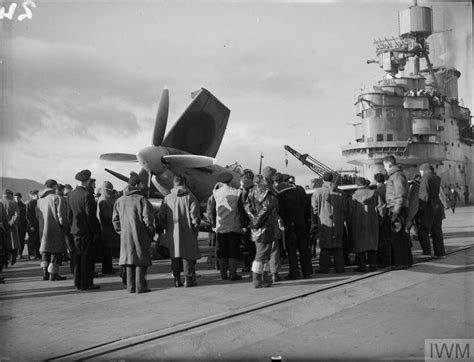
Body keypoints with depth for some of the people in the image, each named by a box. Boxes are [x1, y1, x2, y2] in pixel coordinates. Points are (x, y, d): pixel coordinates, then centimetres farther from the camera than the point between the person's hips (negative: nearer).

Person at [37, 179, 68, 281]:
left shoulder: (39, 200, 10)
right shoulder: (57, 198, -11)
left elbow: (38, 216, 13)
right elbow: (61, 216, -15)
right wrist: (65, 226, -4)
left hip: (43, 230, 6)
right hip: (56, 229, -6)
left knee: (45, 251, 15)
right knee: (56, 251, 0)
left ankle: (45, 273, 14)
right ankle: (53, 274, 0)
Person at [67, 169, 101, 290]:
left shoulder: (71, 194, 8)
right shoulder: (87, 195, -16)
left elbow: (70, 213, 13)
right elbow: (90, 215, -17)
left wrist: (73, 226, 18)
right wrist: (95, 231, -11)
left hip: (75, 230, 8)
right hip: (86, 230, -8)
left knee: (78, 256, 13)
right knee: (87, 257, -2)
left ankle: (78, 282, 20)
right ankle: (86, 283, 1)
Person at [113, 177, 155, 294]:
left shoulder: (119, 201, 10)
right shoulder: (141, 199, -8)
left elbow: (115, 219, 11)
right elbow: (148, 217, -12)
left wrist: (120, 231, 18)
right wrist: (151, 232, -2)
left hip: (125, 235, 5)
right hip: (140, 234, -5)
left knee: (129, 258, 10)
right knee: (141, 258, 0)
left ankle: (131, 286, 12)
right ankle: (140, 286, -1)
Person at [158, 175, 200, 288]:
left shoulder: (167, 198, 3)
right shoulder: (190, 197, -5)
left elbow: (161, 216, 4)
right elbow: (195, 215, -11)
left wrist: (165, 228, 13)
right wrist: (195, 226, 1)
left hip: (172, 232, 3)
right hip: (187, 232, -3)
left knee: (175, 255, 11)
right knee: (188, 254, 4)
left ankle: (177, 279, 11)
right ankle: (188, 279, 3)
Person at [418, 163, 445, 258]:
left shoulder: (425, 178, -9)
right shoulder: (437, 179, 13)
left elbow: (424, 195, -17)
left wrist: (421, 207, -15)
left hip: (429, 207, -8)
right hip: (438, 206, 8)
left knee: (423, 232, -5)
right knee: (436, 231, 11)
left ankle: (427, 252, -11)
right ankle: (440, 253, 12)